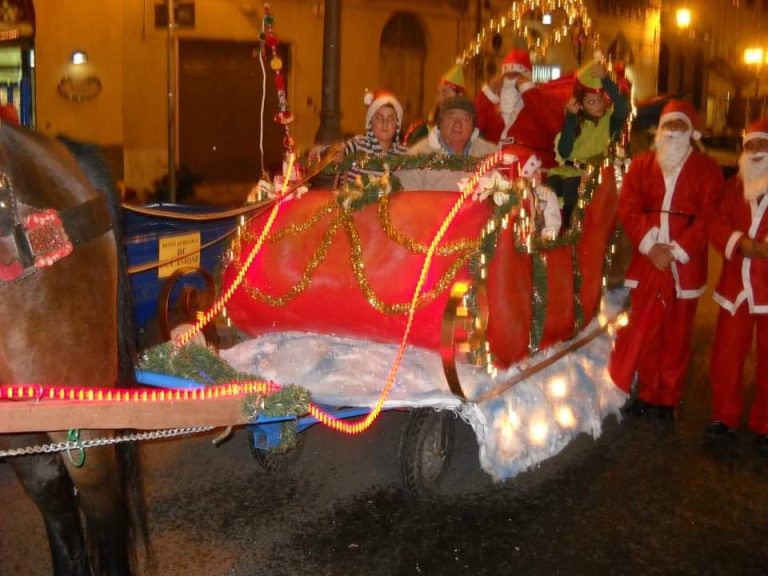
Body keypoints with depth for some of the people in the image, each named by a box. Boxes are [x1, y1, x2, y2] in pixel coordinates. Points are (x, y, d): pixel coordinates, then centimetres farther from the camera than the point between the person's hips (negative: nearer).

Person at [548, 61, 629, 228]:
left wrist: (606, 79, -32)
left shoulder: (609, 119, -1)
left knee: (570, 185, -33)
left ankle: (570, 228, -17)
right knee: (551, 184, -29)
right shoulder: (576, 119, 6)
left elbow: (623, 110, -27)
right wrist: (570, 117, -15)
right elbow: (564, 153, -8)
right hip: (567, 170, 3)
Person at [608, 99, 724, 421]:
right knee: (643, 331, 6)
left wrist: (676, 250, -13)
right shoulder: (642, 164, 9)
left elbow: (707, 217, -5)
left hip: (686, 264, -2)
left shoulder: (707, 169, 2)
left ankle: (668, 399, 15)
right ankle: (647, 394, 19)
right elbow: (628, 208, 0)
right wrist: (649, 245, -12)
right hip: (646, 261, 2)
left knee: (677, 335, 5)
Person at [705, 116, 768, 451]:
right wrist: (739, 242, -17)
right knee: (725, 355, 8)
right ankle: (725, 416, 24)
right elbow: (717, 223, 4)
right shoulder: (734, 186, 10)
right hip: (736, 285, 3)